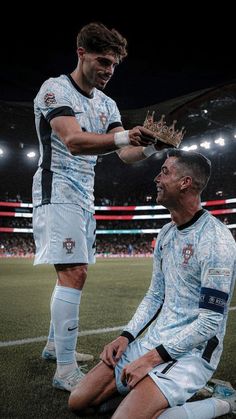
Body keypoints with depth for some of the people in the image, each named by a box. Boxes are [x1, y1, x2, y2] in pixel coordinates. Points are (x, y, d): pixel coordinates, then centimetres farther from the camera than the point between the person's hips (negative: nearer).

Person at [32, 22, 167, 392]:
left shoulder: (107, 104, 14)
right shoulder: (55, 89, -9)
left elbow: (125, 153, 4)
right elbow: (73, 141, -25)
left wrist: (150, 146, -18)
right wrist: (123, 136, -40)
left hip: (84, 195, 9)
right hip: (58, 190, -8)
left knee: (73, 273, 13)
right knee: (73, 274, -16)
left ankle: (55, 345, 30)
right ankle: (66, 371, -7)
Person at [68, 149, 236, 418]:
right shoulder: (166, 234, 7)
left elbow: (211, 322, -20)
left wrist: (153, 357, -18)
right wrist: (126, 336, 2)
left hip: (193, 350, -6)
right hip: (156, 339, 7)